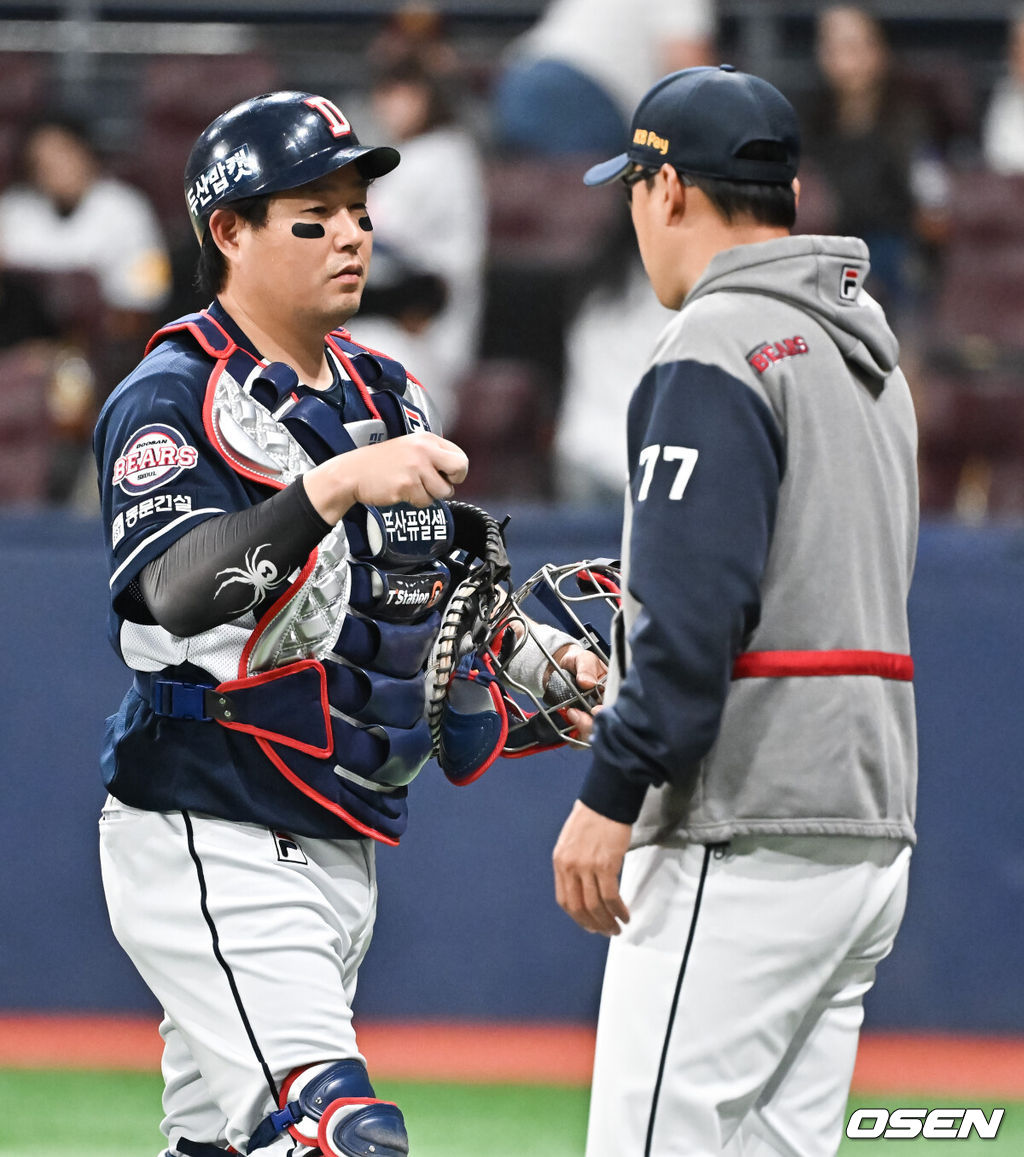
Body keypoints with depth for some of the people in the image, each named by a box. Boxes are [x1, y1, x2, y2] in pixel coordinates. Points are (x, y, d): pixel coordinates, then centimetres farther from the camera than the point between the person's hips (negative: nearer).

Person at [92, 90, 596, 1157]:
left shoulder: (386, 396, 15)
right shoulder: (171, 399, -11)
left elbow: (448, 588, 25)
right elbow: (170, 591, -29)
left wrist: (537, 664, 5)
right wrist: (333, 486, -39)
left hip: (340, 847, 8)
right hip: (209, 848, -8)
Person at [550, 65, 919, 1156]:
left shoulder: (717, 348, -11)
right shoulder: (870, 355, 19)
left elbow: (697, 603, -20)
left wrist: (611, 790, -18)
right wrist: (642, 721, 28)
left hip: (744, 845, -9)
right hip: (869, 835, 10)